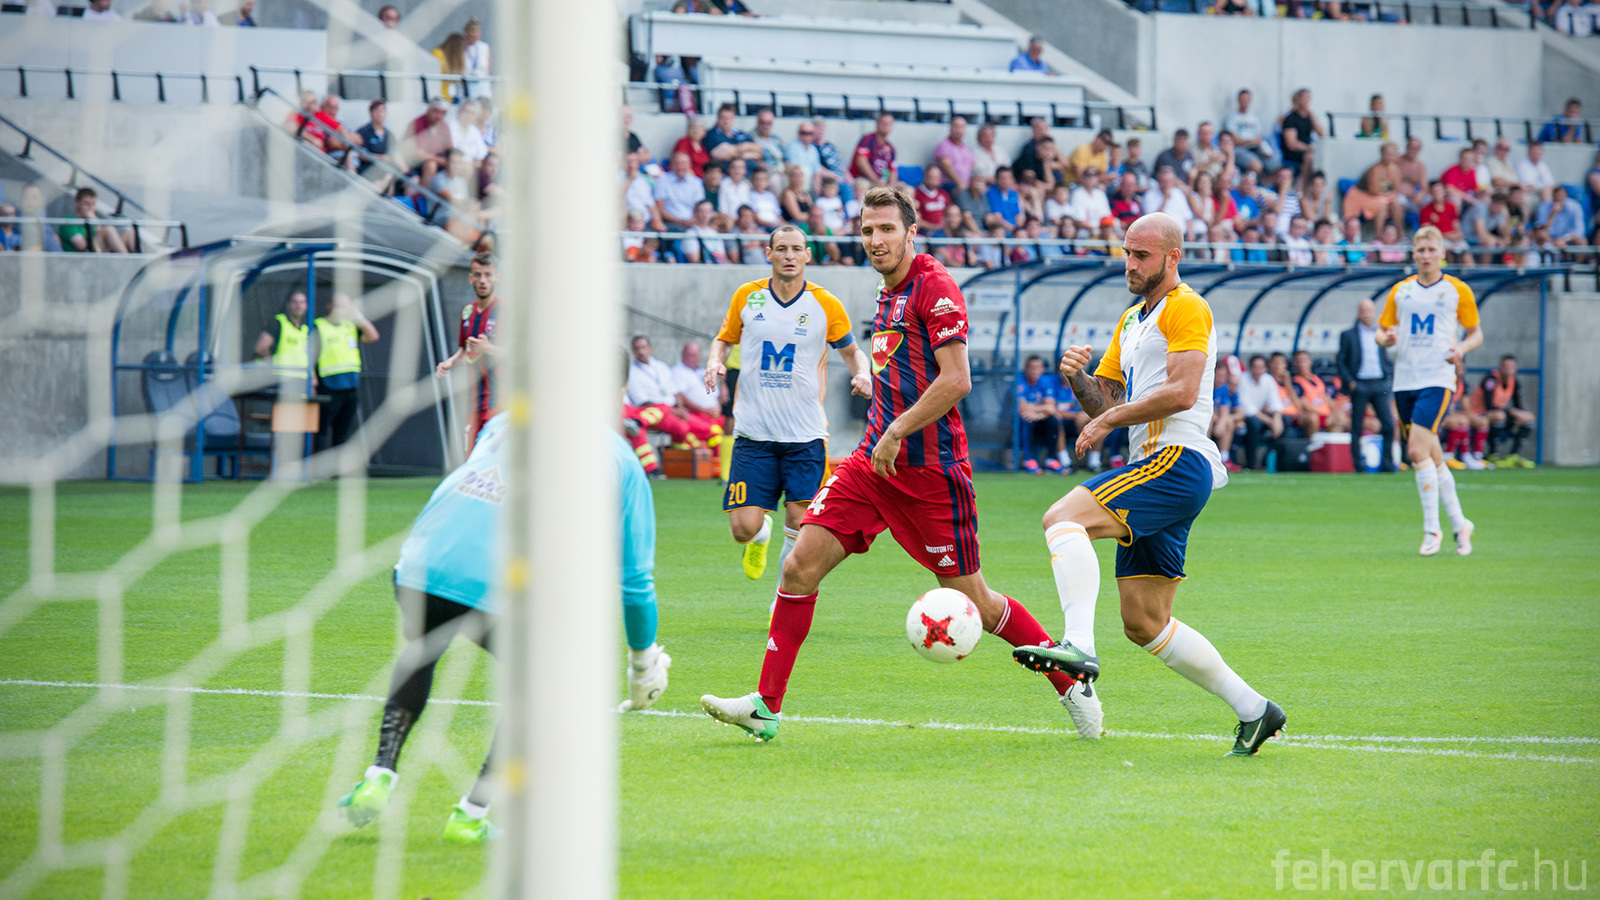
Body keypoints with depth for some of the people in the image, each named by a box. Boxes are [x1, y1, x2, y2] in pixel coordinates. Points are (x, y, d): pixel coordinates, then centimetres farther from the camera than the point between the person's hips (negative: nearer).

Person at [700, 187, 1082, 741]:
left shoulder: (935, 286, -11)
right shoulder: (888, 294, 15)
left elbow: (956, 380, -19)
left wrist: (896, 433, -18)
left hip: (930, 467, -8)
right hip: (875, 460, 8)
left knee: (971, 603, -2)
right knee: (801, 566, -4)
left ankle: (1071, 681, 15)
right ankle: (766, 706, -2)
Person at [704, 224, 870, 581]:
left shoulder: (826, 305, 0)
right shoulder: (746, 297, 3)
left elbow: (851, 351, 14)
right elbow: (725, 339, 18)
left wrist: (862, 374, -7)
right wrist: (716, 361, -4)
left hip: (806, 433, 0)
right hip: (753, 431, 1)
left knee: (800, 527, -7)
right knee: (743, 528, -6)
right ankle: (762, 532, 31)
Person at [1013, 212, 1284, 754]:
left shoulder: (1185, 309, -4)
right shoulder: (1131, 321, 25)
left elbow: (1181, 392, -17)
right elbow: (1102, 400, 23)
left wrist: (1112, 418, -12)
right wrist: (1076, 376, 3)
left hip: (1179, 462, -10)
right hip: (1156, 469, 10)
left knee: (1063, 517, -25)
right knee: (1144, 624, 7)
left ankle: (1079, 647, -39)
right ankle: (1253, 710, 11)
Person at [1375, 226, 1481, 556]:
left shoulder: (1457, 290, 3)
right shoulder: (1401, 291, 11)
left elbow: (1476, 333, 10)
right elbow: (1382, 329, 17)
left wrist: (1462, 348, -11)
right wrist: (1386, 338, -7)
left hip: (1438, 378, -4)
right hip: (1405, 380, 4)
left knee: (1418, 450, -18)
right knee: (1430, 456, 7)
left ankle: (1432, 528, -11)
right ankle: (1459, 523, 20)